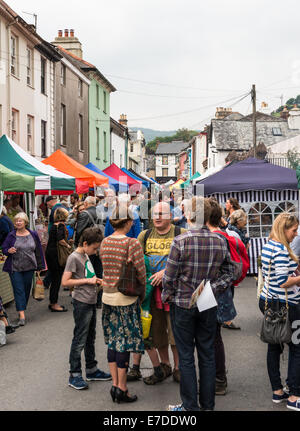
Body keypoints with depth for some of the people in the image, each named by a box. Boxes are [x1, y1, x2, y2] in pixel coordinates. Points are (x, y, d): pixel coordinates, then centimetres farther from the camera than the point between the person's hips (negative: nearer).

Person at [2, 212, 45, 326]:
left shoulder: (33, 235, 4)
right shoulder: (11, 235, -1)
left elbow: (38, 251, 9)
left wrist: (40, 266, 7)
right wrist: (9, 251, -19)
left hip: (29, 267, 2)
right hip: (15, 268, -2)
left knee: (26, 290, 10)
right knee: (19, 290, -7)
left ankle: (22, 310, 27)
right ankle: (22, 315, -10)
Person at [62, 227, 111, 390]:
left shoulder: (86, 255, 13)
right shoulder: (74, 257, -14)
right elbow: (65, 282, -19)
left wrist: (95, 280, 7)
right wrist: (88, 281, -18)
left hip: (91, 302, 9)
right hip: (81, 303, -9)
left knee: (90, 338, 17)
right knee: (79, 340, -4)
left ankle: (92, 370, 27)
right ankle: (74, 375, 4)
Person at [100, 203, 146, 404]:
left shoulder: (105, 242, 4)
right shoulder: (132, 243, -15)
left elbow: (106, 268, 10)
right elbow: (140, 272, -11)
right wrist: (142, 292, 4)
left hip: (108, 295, 6)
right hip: (126, 298, -6)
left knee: (113, 340, 14)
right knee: (124, 342, 1)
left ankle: (115, 384, 19)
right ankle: (122, 389, 6)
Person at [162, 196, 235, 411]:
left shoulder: (180, 241, -15)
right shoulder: (220, 242, -2)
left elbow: (170, 277, -12)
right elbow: (229, 273, 3)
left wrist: (166, 295, 4)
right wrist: (212, 288, -2)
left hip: (183, 305, -4)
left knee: (186, 357, 6)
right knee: (208, 355, 13)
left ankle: (190, 406, 13)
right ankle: (208, 404, 22)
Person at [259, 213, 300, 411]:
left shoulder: (268, 246, 11)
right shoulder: (281, 250, -20)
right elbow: (283, 282, -23)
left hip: (268, 301, 10)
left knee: (274, 346, 14)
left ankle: (277, 391, 22)